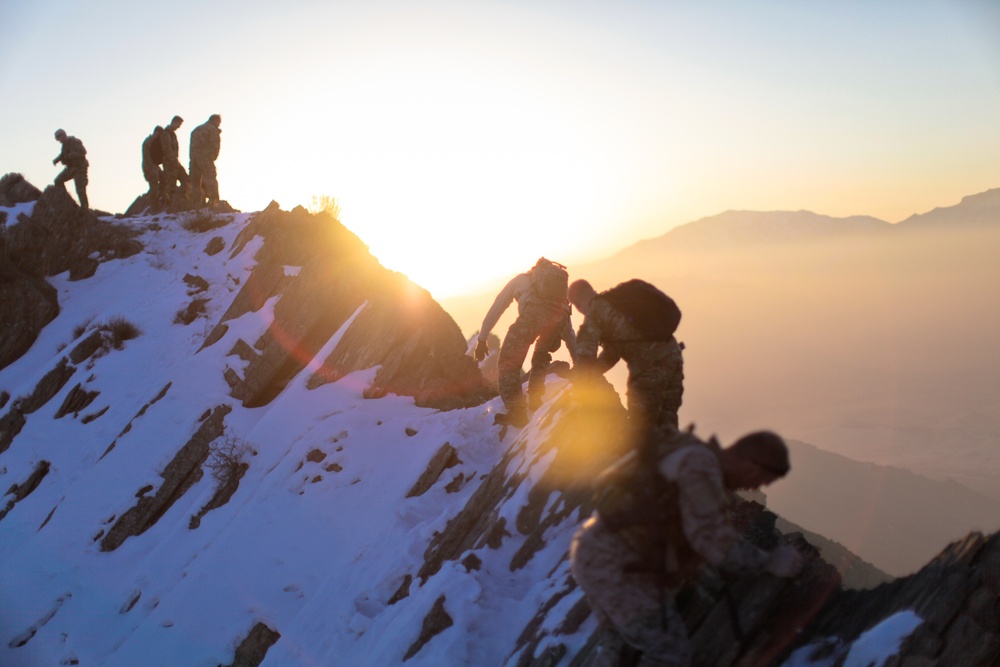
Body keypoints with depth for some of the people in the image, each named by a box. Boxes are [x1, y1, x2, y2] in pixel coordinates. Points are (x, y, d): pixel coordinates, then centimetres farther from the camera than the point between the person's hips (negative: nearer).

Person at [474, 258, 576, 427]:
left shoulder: (521, 279, 37)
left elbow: (496, 309, 32)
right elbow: (568, 331, 43)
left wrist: (482, 339, 35)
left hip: (533, 313, -4)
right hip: (559, 314, 4)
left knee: (508, 362, 4)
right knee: (541, 357, 32)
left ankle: (517, 412, -9)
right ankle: (535, 401, 28)